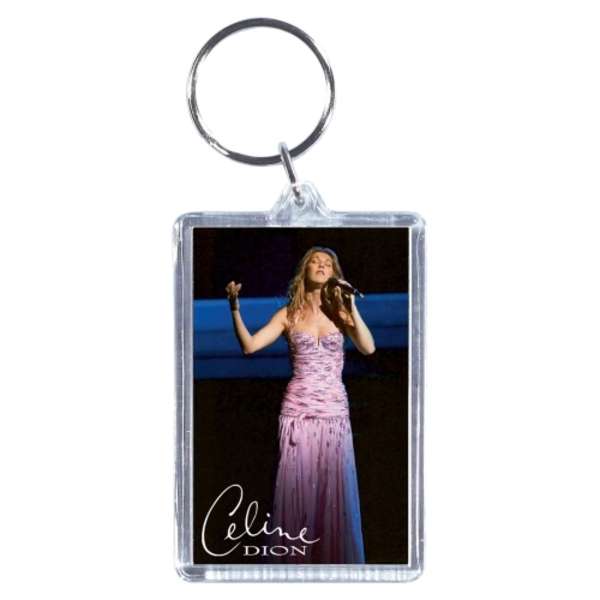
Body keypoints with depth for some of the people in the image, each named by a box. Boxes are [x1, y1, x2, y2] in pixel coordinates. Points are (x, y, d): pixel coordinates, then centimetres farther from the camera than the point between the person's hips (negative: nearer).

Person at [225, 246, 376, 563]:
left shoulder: (340, 311, 6)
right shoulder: (288, 314, 5)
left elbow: (368, 348, -9)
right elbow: (249, 346, -3)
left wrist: (351, 305, -13)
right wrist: (235, 308, -13)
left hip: (335, 412, 1)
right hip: (298, 411, -1)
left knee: (334, 491, 2)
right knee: (297, 488, 0)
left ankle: (335, 558, 13)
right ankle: (295, 559, 12)